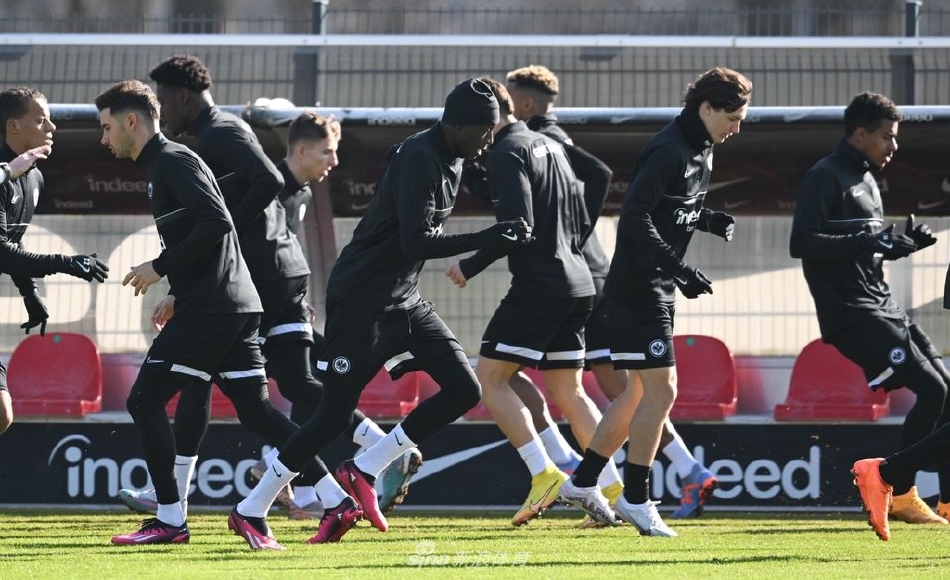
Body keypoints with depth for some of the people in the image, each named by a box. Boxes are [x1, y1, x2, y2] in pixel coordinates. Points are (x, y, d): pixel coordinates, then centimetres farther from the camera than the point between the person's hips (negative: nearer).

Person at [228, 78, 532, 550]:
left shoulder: (451, 160, 8)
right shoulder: (418, 159, -22)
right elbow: (416, 242, -30)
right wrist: (487, 239, -34)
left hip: (404, 300, 9)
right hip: (360, 302, -9)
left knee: (463, 388, -3)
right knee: (334, 415, -7)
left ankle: (363, 471, 4)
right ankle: (251, 511, 6)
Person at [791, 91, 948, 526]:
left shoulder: (867, 181, 20)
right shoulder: (825, 178, -9)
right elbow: (802, 243, -20)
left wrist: (903, 243, 7)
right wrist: (868, 242, -24)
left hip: (883, 307, 10)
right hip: (852, 315, -10)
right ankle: (900, 495, -6)